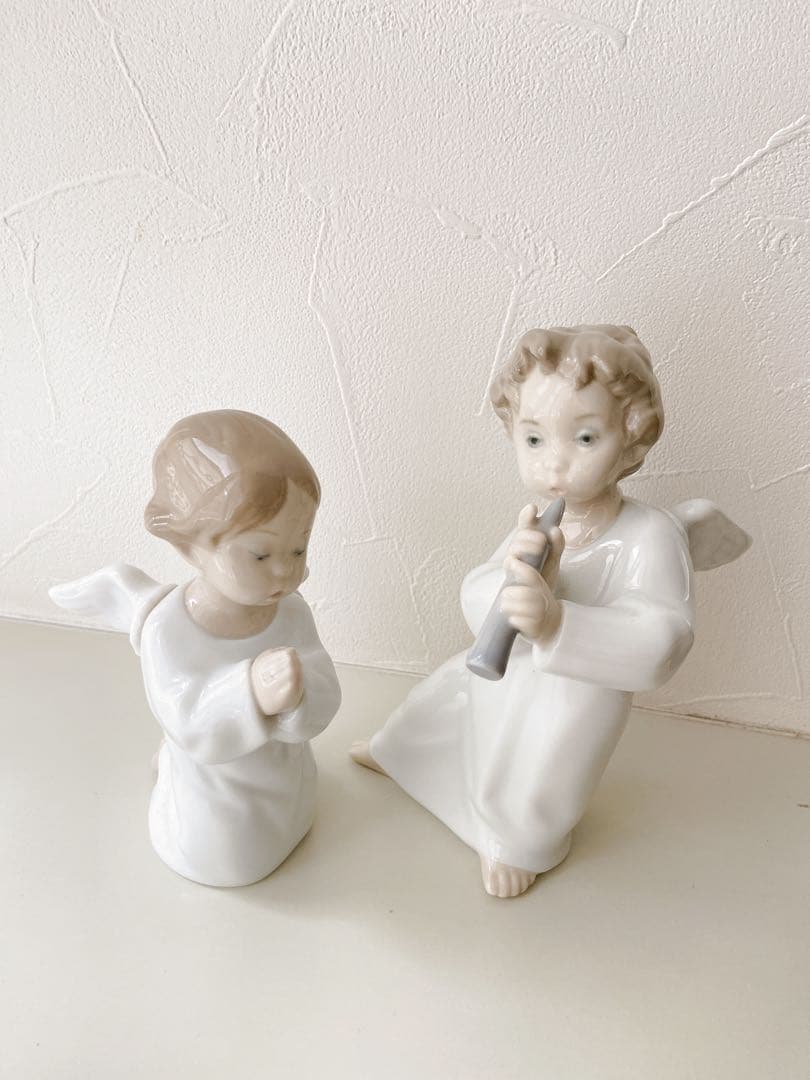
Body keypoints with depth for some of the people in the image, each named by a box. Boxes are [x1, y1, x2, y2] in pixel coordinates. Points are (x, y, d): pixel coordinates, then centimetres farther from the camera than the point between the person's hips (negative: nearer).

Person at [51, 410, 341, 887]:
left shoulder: (290, 610, -27)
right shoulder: (169, 630, -35)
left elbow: (323, 704, -29)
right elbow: (195, 732, -35)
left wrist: (298, 695, -50)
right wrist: (250, 690, -51)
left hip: (286, 786, 4)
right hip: (216, 805, -3)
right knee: (226, 866, 26)